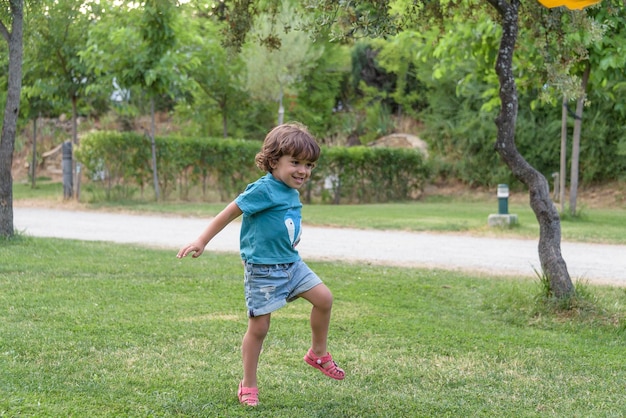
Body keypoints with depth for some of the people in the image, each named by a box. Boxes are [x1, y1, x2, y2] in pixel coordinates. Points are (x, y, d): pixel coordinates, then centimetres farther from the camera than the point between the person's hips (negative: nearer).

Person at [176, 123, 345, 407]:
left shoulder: (291, 193, 5)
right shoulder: (264, 190, -19)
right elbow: (230, 212, -15)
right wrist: (202, 241, -14)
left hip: (291, 263, 8)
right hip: (262, 269, -7)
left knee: (324, 298, 1)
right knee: (259, 327, 0)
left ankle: (318, 354, 21)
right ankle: (248, 385, 15)